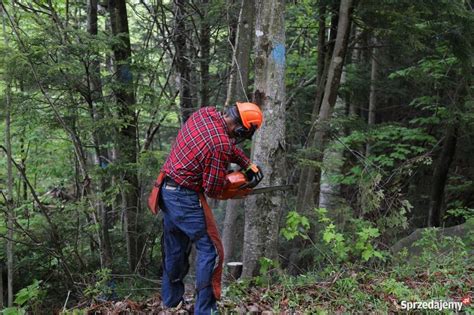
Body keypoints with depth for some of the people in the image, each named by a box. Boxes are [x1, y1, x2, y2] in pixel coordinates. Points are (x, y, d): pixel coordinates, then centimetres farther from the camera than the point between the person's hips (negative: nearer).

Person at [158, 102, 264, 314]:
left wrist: (248, 164, 7)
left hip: (166, 191, 9)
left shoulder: (205, 113, -2)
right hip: (186, 199, -9)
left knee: (175, 248, 22)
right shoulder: (220, 145, -25)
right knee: (210, 251, 0)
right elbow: (213, 189, -16)